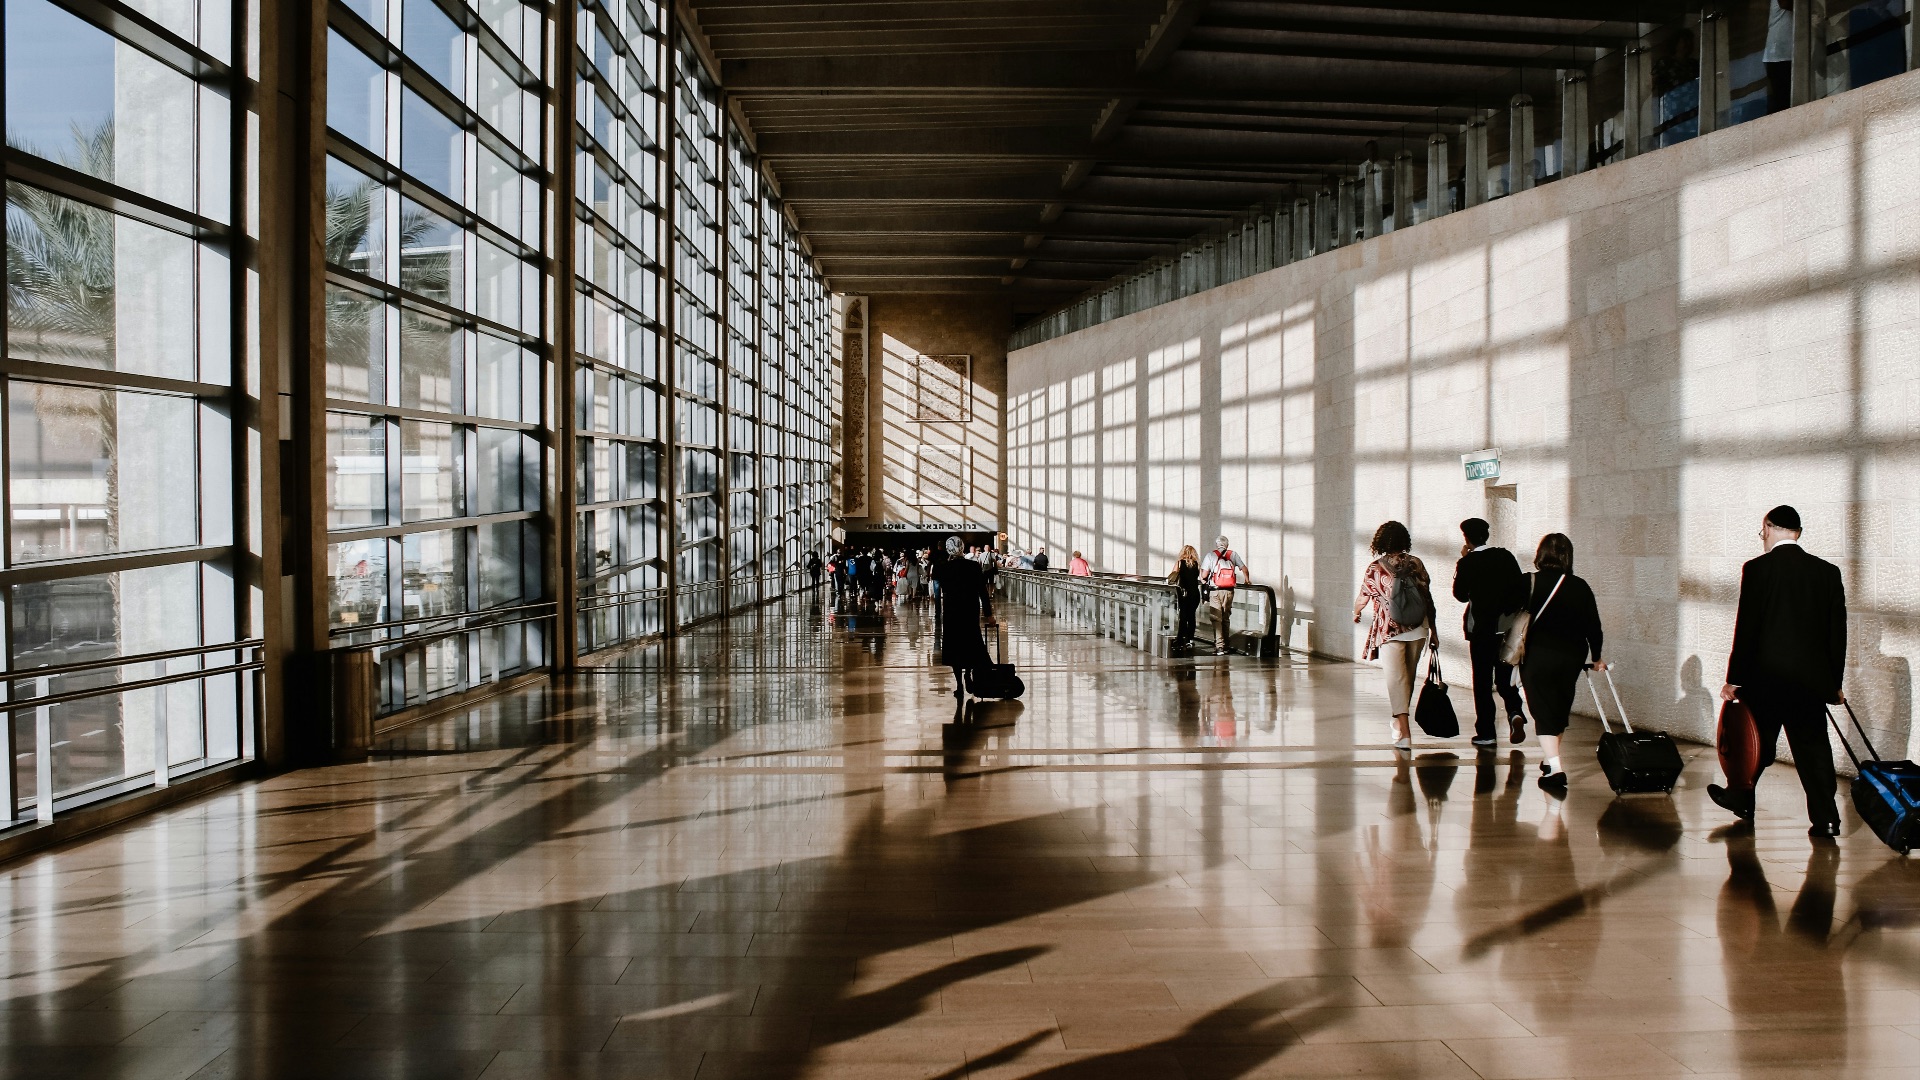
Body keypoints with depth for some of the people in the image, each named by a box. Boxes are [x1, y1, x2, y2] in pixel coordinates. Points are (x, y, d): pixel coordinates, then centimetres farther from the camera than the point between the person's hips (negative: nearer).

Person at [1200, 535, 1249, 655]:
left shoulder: (1211, 555, -3)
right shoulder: (1233, 554, 5)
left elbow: (1204, 575, -8)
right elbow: (1244, 568, 6)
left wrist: (1203, 579, 16)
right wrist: (1247, 581, 25)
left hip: (1215, 590, -3)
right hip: (1229, 591, 3)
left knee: (1217, 619, -2)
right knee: (1226, 618, 15)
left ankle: (1219, 646, -11)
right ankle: (1225, 645, 21)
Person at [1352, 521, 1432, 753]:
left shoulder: (1375, 568, -4)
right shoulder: (1416, 563, 3)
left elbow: (1363, 598, 5)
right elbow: (1428, 597, 4)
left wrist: (1356, 613, 27)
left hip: (1389, 631, -3)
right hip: (1417, 629, 3)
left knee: (1397, 679, -5)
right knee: (1408, 678, 17)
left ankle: (1404, 732, -17)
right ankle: (1399, 723, 33)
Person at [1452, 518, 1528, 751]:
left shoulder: (1467, 563, -9)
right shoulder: (1506, 556, 2)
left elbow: (1460, 595, 1)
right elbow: (1521, 588, 3)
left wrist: (1463, 561, 2)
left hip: (1481, 628, -3)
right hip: (1508, 627, 3)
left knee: (1482, 681, 4)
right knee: (1504, 677, 15)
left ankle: (1486, 733, 4)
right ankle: (1515, 712, -11)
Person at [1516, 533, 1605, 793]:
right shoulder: (1580, 587, 2)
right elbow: (1593, 626, 7)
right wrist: (1596, 657, 21)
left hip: (1537, 656, -4)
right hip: (1572, 656, 4)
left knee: (1544, 712, -4)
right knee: (1560, 710, 20)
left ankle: (1554, 769, -19)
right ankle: (1551, 760, 35)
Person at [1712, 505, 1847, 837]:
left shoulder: (1757, 569, -9)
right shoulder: (1828, 571, 3)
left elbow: (1746, 627, -10)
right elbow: (1838, 631, 6)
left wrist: (1734, 679, -4)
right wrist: (1835, 681, 14)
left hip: (1766, 675, -3)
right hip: (1812, 679, 3)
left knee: (1756, 742, 12)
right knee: (1813, 745, 7)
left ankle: (1741, 799, 28)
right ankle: (1826, 818, 4)